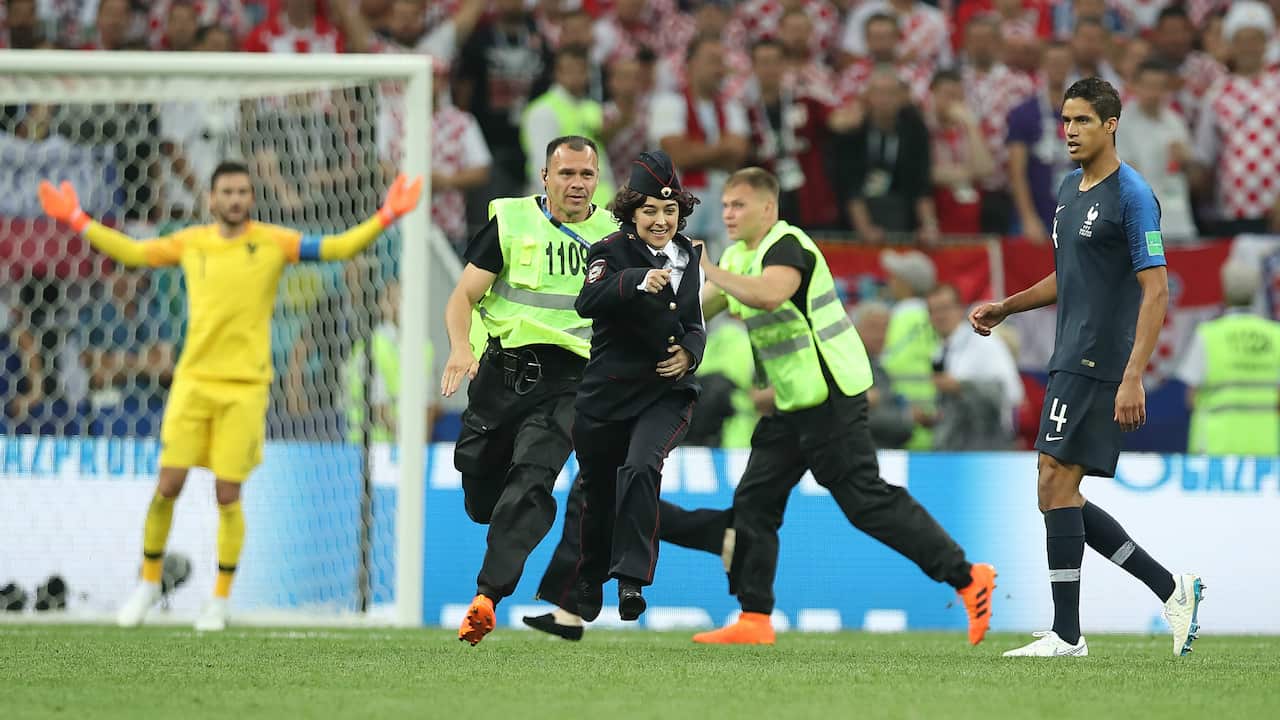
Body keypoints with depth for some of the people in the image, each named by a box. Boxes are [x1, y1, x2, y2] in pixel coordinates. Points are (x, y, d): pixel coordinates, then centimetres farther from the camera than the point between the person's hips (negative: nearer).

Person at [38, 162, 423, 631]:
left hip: (245, 385, -2)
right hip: (193, 381, 2)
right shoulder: (189, 244, 7)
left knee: (228, 495, -3)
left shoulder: (273, 243, 0)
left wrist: (385, 218, -14)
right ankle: (149, 583, 17)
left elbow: (338, 248, -3)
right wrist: (78, 222, 20)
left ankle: (220, 601, 10)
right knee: (168, 485, -2)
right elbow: (132, 252, 20)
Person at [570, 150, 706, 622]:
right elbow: (588, 302, -28)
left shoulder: (690, 258, 8)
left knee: (641, 468, -26)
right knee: (599, 492, 12)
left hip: (667, 392, 2)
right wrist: (638, 282, -43)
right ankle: (590, 584, 38)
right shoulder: (612, 251, -8)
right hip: (608, 394, -2)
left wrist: (690, 351, -2)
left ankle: (632, 578, -27)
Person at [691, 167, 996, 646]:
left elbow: (768, 295, -36)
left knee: (866, 502, -11)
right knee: (754, 501, 5)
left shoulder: (786, 246, -16)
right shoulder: (739, 256, 15)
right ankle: (754, 620, 8)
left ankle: (968, 577, -6)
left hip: (829, 399, -10)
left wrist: (709, 271, -29)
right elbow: (696, 310, 19)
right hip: (794, 404, 10)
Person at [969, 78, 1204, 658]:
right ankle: (1172, 591, 14)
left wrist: (1134, 377, -23)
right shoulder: (1069, 190, 16)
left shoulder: (1132, 195, -11)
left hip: (1099, 365, -9)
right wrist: (1004, 308, 19)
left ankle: (1066, 634, -8)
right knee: (1060, 497, 7)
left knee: (1056, 485, -12)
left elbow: (1155, 290, -16)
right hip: (1070, 363, 9)